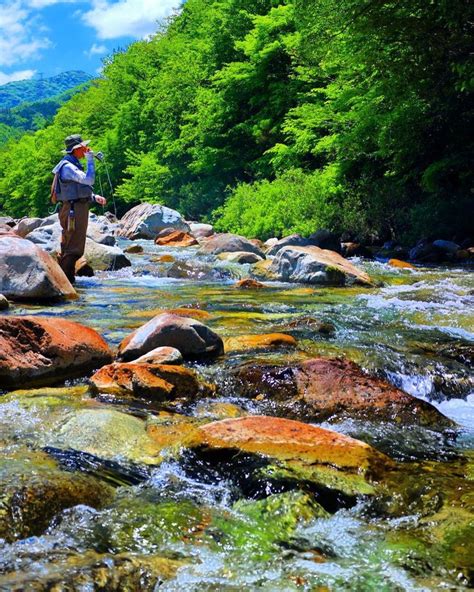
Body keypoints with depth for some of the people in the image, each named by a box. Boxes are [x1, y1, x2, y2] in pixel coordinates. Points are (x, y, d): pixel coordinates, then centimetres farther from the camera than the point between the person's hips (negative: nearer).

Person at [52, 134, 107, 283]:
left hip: (79, 208, 11)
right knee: (74, 249, -9)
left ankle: (65, 277, 23)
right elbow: (89, 180, -28)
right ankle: (66, 278, -5)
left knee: (70, 247, 16)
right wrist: (90, 161, -20)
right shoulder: (68, 166, -15)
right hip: (73, 210, -11)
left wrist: (94, 198, 12)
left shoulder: (74, 165, 19)